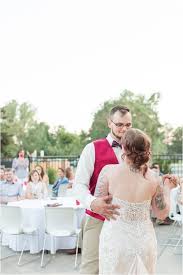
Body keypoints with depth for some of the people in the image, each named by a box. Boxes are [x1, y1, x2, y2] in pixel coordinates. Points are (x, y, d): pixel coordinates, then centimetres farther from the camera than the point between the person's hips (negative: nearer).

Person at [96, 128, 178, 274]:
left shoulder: (109, 171, -16)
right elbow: (162, 213, 2)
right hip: (143, 239, 2)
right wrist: (167, 188, 17)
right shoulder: (153, 178, -9)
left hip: (116, 238, -1)